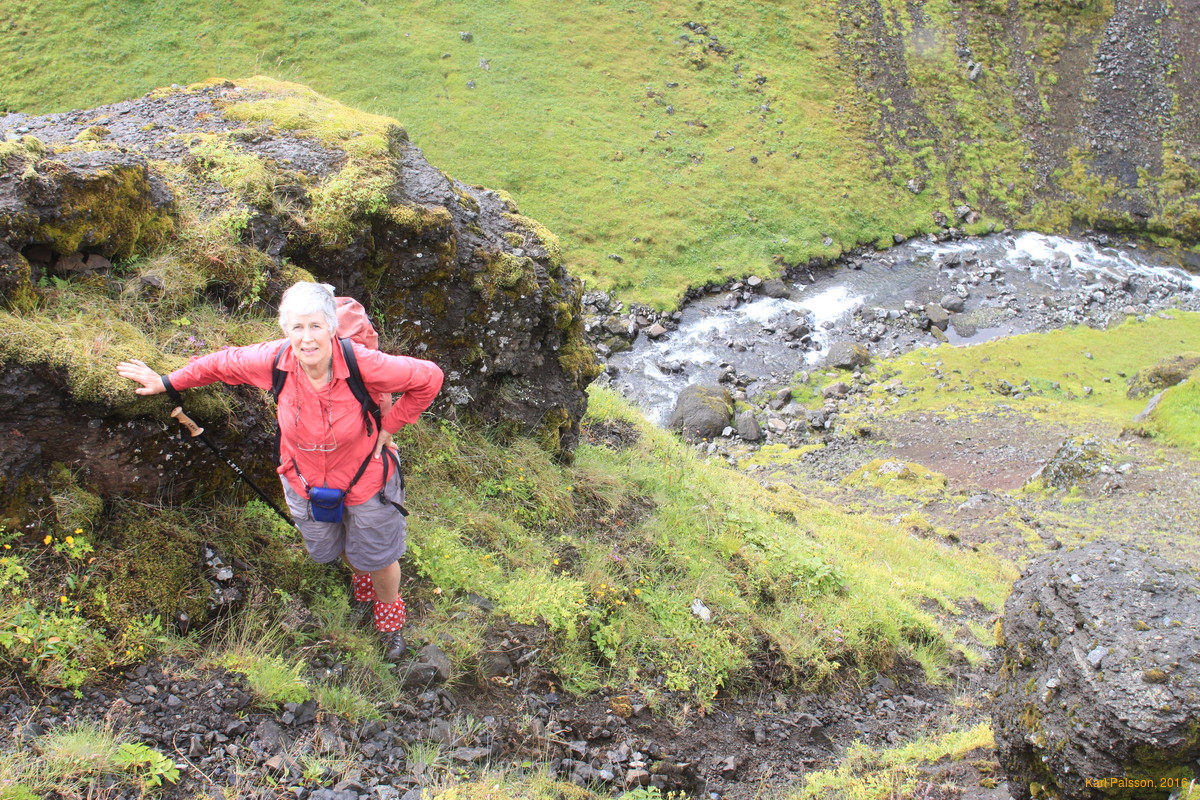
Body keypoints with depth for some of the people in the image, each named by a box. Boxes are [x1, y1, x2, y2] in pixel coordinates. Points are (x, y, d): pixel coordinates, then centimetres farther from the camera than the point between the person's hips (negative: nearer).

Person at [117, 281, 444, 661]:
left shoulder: (362, 364, -35)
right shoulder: (274, 361, -25)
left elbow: (429, 377, -23)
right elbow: (222, 363, -5)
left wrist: (388, 427, -16)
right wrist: (166, 382, 4)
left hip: (366, 481, -3)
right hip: (305, 483, 3)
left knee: (379, 561, 18)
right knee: (328, 549, 29)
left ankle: (390, 615, 53)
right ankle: (361, 575, 67)